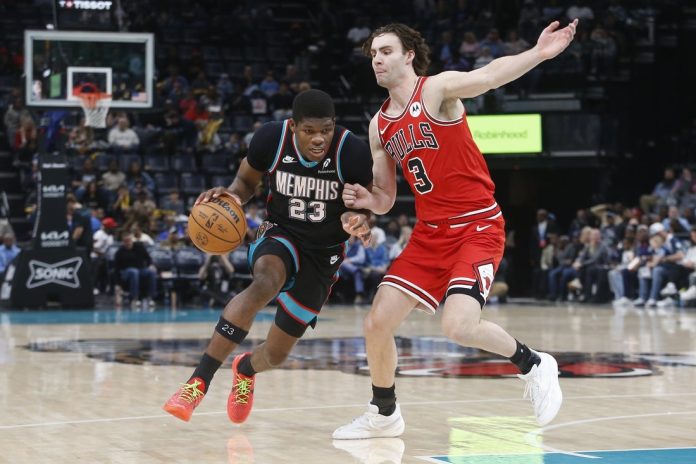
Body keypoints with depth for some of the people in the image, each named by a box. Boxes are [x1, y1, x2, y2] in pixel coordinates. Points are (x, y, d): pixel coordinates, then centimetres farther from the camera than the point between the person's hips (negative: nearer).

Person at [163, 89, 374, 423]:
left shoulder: (354, 153, -23)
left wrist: (356, 221, -35)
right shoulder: (271, 138, -19)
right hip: (280, 233, -1)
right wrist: (230, 195, -23)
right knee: (265, 283, -38)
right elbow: (246, 181, 1)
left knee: (276, 354, 5)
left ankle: (245, 368, 46)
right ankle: (199, 380, -34)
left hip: (324, 252, 1)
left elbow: (363, 207, -10)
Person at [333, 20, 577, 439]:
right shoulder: (379, 126, 10)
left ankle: (533, 365, 3)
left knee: (458, 326, -24)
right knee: (378, 322, 2)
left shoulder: (437, 89, -9)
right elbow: (386, 200, 15)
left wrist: (538, 54, -46)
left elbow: (490, 75, -28)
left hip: (478, 227, -7)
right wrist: (367, 200, -9)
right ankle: (384, 415, 25)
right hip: (430, 232, 7)